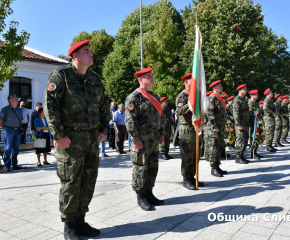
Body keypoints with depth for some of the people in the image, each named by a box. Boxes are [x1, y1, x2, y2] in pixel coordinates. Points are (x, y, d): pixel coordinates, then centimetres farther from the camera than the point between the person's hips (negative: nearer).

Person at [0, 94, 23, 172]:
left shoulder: (19, 109, 15)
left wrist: (19, 128, 14)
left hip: (18, 131, 5)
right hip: (9, 130, -5)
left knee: (16, 148, 8)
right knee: (8, 149, -5)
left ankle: (14, 165, 17)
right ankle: (6, 166, 0)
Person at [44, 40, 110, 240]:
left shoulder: (95, 79, 13)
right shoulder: (61, 75, -6)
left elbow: (104, 105, 19)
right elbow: (50, 105, -12)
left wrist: (103, 129, 11)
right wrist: (58, 135, -15)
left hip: (92, 140, 6)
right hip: (69, 140, -6)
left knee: (89, 182, 11)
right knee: (70, 184, 1)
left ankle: (81, 221, 26)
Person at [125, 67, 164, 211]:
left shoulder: (154, 96, 16)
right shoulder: (134, 97, -10)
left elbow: (160, 116, 21)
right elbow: (129, 119, -16)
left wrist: (161, 133, 14)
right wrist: (135, 139, -19)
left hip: (154, 138, 8)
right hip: (142, 139, -8)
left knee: (153, 167, 13)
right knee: (140, 168, 0)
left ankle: (149, 194, 26)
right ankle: (141, 197, 12)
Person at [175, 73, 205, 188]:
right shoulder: (182, 96, -9)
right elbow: (179, 111, -25)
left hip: (196, 129, 9)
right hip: (187, 130, -9)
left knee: (195, 156, 13)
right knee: (187, 157, -4)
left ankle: (192, 177, 22)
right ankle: (186, 180, 5)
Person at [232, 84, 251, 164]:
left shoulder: (244, 99, 18)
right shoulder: (237, 100, -12)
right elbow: (235, 113, -19)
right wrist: (238, 124, -23)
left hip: (245, 124, 10)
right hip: (240, 124, -10)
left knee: (245, 140, 11)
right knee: (240, 140, -8)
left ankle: (241, 155, 19)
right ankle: (238, 157, -1)